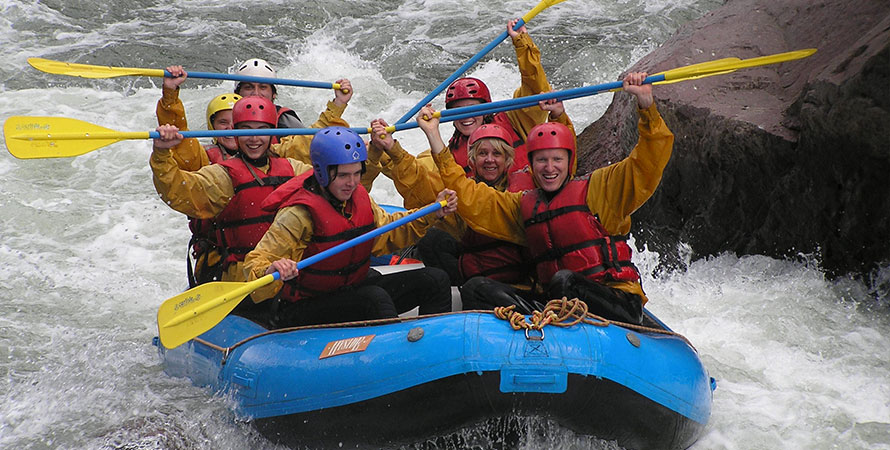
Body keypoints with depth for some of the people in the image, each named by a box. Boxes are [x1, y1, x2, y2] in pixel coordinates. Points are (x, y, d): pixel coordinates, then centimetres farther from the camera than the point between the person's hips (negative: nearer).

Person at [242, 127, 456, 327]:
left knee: (436, 280, 0)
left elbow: (386, 234, 13)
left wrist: (431, 214, 3)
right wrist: (270, 271, -48)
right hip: (302, 311, -7)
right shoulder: (298, 215, -22)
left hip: (355, 289, 8)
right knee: (375, 297, -35)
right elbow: (256, 262, -23)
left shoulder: (358, 196, -1)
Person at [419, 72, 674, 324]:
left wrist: (646, 104, -16)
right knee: (475, 289, -15)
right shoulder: (522, 205, 18)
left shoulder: (597, 188, 6)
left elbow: (648, 164, -4)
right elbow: (467, 195, 14)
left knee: (564, 281, -36)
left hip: (617, 301, -4)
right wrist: (434, 136, 11)